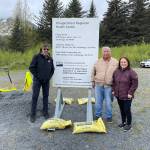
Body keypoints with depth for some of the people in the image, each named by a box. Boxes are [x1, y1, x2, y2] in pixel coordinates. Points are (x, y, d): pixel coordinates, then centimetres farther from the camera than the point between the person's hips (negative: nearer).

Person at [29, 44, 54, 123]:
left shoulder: (50, 59, 5)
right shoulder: (37, 57, -7)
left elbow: (52, 69, 15)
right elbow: (31, 67, -8)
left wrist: (49, 77, 3)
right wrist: (37, 76, -10)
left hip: (46, 81, 4)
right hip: (37, 80, -4)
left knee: (46, 96, 10)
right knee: (35, 96, -1)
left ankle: (45, 112, 23)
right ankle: (33, 114, 8)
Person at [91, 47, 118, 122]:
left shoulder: (115, 62, 1)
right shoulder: (98, 62, 7)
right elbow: (93, 72, 16)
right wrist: (93, 81, 12)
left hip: (109, 86, -2)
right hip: (98, 85, 2)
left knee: (108, 102, 6)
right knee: (98, 101, 10)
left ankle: (108, 117, 23)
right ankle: (97, 115, 26)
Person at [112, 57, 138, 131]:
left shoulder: (131, 72, -13)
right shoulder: (116, 71, 4)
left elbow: (135, 84, -11)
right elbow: (114, 82, 15)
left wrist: (130, 93, -14)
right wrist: (113, 90, 9)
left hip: (127, 96, -5)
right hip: (118, 95, 5)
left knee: (127, 110, 2)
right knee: (122, 109, 18)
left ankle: (128, 124, 22)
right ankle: (123, 122, 36)